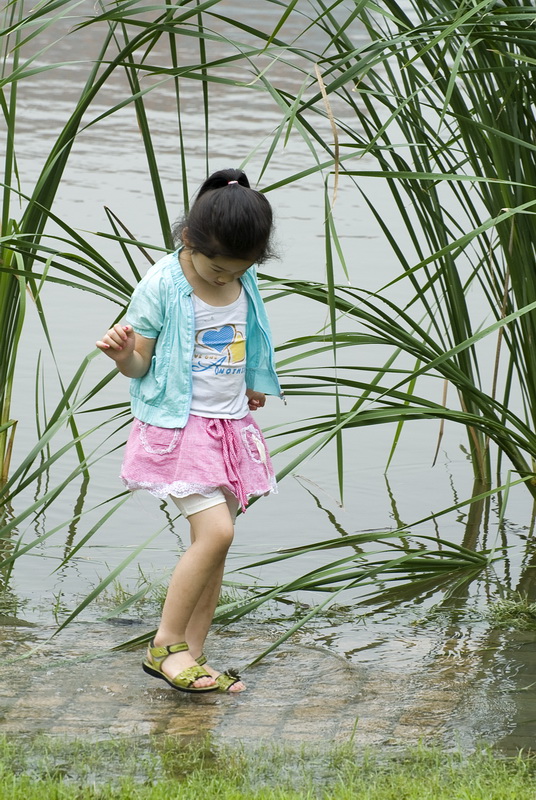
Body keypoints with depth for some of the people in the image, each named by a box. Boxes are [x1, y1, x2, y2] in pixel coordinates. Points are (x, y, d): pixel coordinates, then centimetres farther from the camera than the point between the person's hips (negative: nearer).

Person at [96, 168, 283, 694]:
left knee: (215, 543, 5)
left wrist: (248, 389, 13)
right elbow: (139, 365, -8)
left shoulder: (245, 285, 4)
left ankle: (192, 657, 12)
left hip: (230, 427, 6)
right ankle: (165, 646, -5)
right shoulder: (161, 286, -13)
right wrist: (122, 353, -28)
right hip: (179, 427, -6)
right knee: (214, 532, -18)